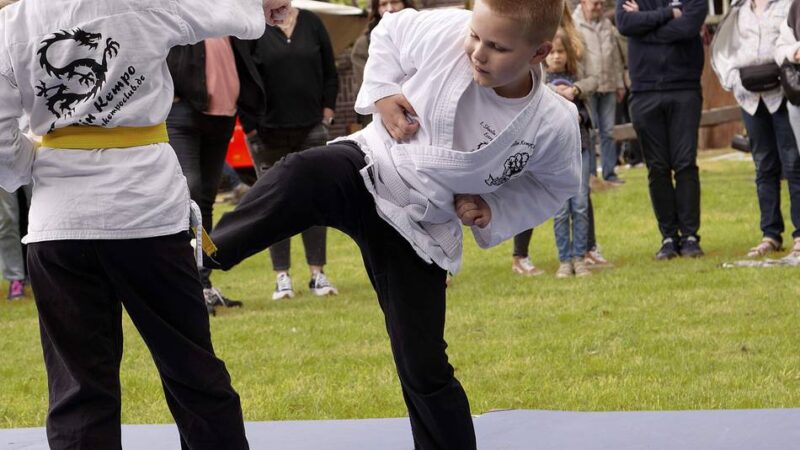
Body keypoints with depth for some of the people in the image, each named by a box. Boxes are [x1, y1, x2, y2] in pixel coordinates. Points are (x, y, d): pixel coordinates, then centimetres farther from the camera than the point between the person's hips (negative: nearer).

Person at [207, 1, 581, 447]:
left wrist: (495, 211, -7)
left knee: (425, 370, 3)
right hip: (364, 173, -1)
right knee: (300, 177, -37)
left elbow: (557, 183, 5)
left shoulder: (554, 123, -18)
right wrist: (381, 92, -12)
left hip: (419, 230, 1)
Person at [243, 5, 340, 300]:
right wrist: (250, 126, -8)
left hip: (310, 131, 3)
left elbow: (330, 73, 12)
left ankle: (318, 275, 9)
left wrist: (327, 114, 5)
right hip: (267, 133, -3)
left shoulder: (311, 24, 6)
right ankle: (282, 277, 8)